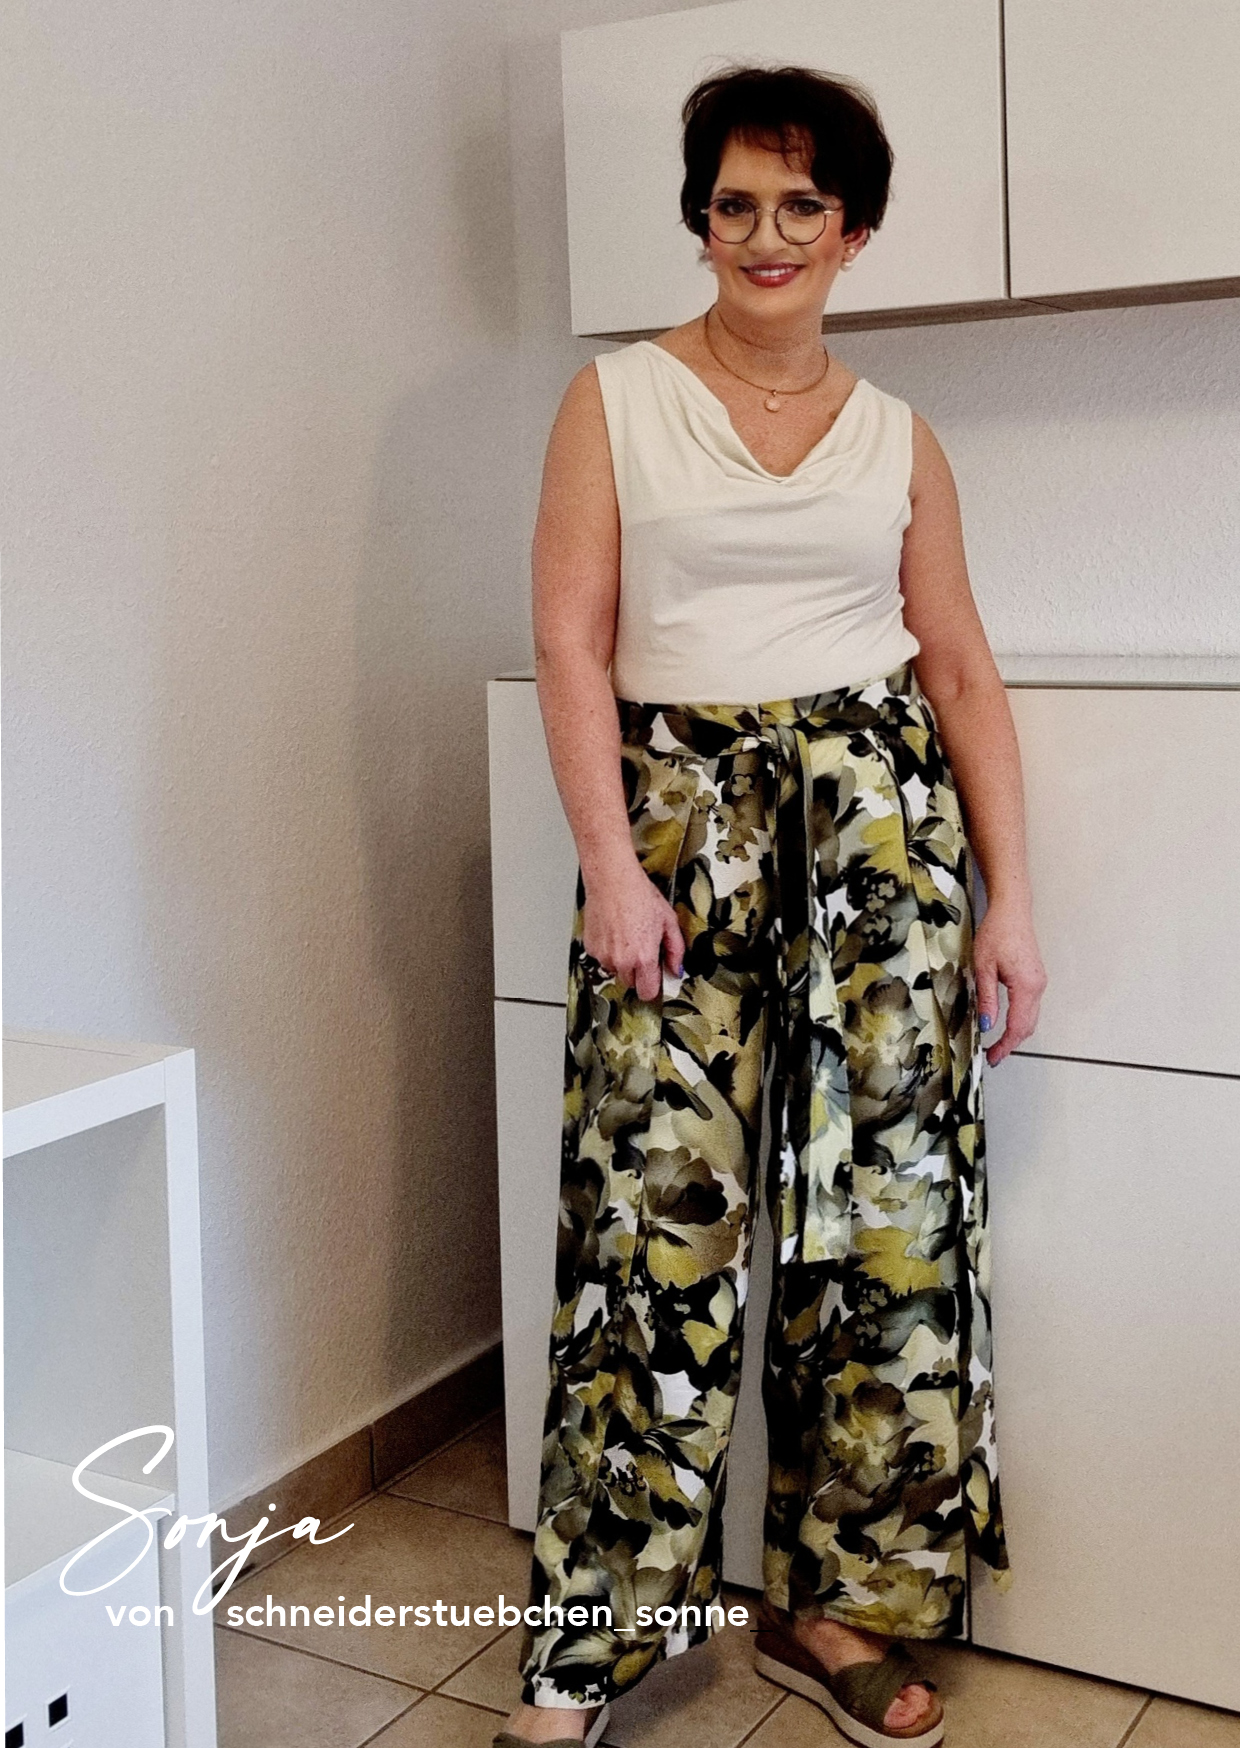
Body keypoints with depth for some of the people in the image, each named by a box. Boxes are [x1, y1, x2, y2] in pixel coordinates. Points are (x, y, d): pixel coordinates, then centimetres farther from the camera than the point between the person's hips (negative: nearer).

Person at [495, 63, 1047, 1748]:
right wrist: (612, 861, -12)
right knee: (657, 1214, -5)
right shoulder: (616, 399, 6)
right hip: (680, 813, -2)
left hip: (878, 814, 3)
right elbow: (571, 641, -2)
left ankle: (842, 1606, 18)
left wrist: (1008, 898, 3)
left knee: (889, 1199, 2)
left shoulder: (898, 437, 13)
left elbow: (965, 671, 10)